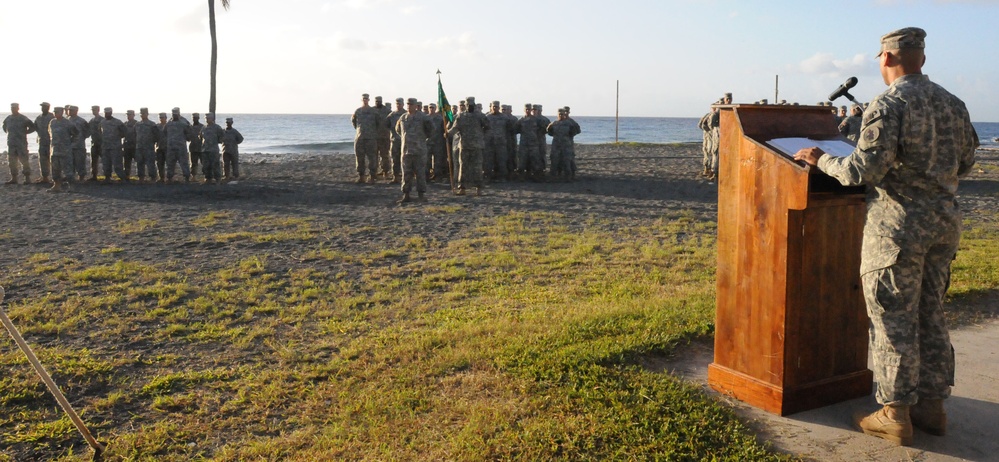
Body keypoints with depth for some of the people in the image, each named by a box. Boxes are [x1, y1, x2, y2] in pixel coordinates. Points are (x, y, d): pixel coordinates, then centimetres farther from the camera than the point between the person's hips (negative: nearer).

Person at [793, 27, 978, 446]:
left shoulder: (888, 105, -14)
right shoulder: (952, 104, 9)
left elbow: (864, 170, -19)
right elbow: (965, 162, 18)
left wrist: (822, 160, -4)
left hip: (898, 223, -7)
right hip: (943, 222, 7)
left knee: (893, 321, 1)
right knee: (930, 317, 16)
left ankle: (896, 415, 8)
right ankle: (932, 405, 24)